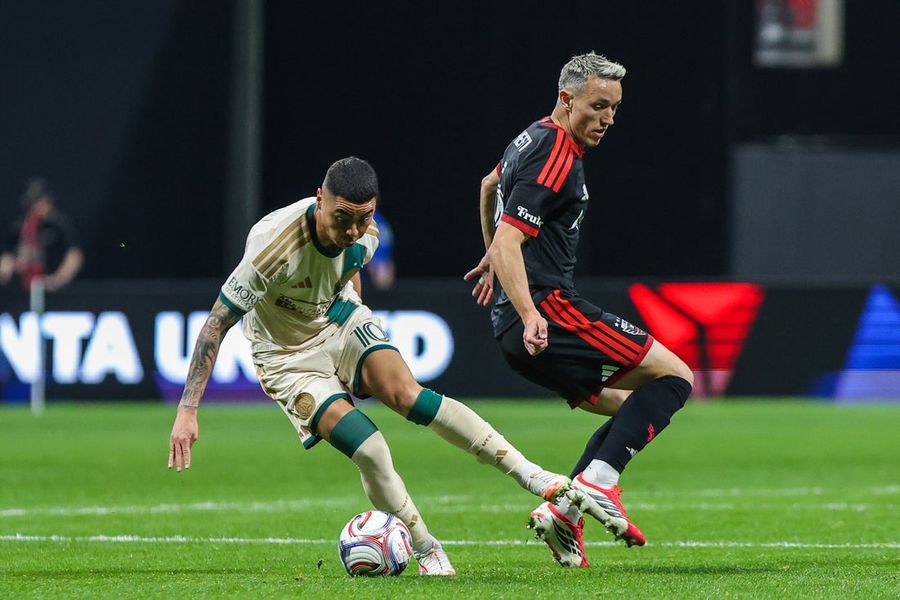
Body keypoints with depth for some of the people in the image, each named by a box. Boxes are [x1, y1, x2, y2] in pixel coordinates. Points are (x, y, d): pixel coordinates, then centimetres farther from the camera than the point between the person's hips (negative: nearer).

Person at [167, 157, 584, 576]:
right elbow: (217, 323, -29)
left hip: (340, 323, 4)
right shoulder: (277, 246, -34)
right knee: (369, 451, -23)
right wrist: (187, 411, -32)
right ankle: (427, 552, -6)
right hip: (289, 358, -4)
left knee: (407, 394, -25)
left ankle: (529, 475, -26)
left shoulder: (365, 235, -15)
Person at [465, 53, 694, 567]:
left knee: (635, 409, 17)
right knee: (675, 376, -10)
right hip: (546, 309, -10)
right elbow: (509, 243, -24)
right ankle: (597, 482, -22)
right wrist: (529, 317, -35)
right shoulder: (555, 161, -15)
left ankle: (563, 512, 4)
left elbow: (490, 184, 37)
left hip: (517, 330, 10)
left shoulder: (534, 140, 17)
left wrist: (491, 261, 49)